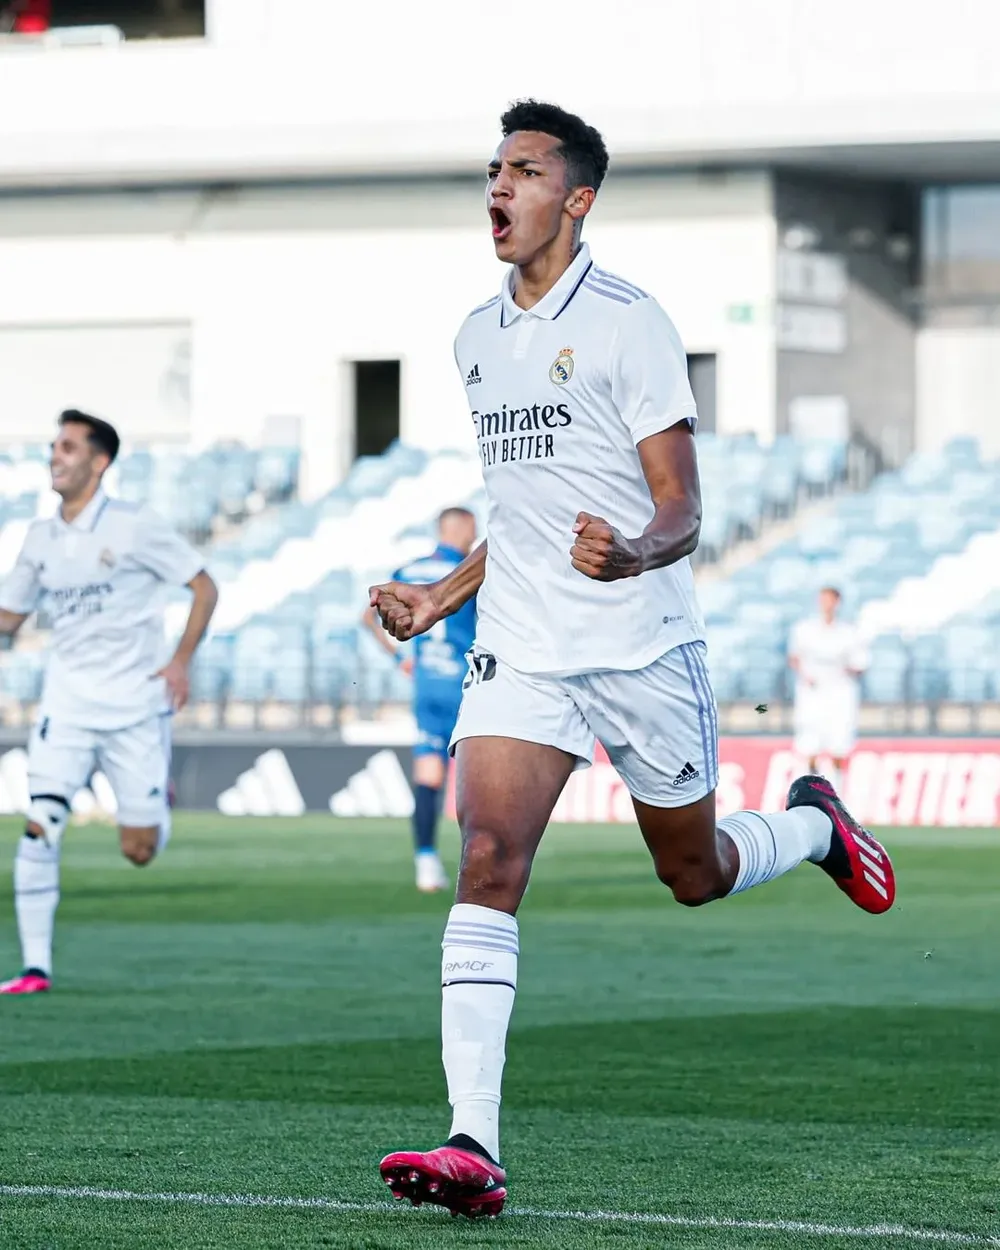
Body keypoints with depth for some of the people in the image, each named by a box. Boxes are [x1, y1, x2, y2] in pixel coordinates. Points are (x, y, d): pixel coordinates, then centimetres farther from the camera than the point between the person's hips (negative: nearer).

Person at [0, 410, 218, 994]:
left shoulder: (134, 527, -7)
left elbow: (205, 587, -2)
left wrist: (182, 660, -11)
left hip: (135, 703, -3)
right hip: (68, 704, 3)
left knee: (140, 851, 1)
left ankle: (161, 794, 38)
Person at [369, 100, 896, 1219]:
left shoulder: (628, 324, -9)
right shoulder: (477, 340, 11)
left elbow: (681, 509, -12)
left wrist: (635, 553, -34)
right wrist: (440, 598, 19)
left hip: (641, 644, -4)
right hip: (520, 650, 4)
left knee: (694, 875, 11)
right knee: (487, 863, -16)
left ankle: (815, 823, 47)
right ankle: (472, 1146, -23)